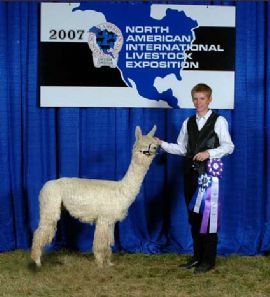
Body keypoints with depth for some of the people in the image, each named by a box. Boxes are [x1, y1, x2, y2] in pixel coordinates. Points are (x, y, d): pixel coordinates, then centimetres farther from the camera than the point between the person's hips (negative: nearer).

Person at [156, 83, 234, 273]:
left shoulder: (219, 121, -3)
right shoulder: (188, 123, 12)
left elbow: (229, 146, -9)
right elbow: (181, 149, 10)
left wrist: (208, 153, -22)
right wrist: (162, 144, -3)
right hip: (191, 174, 5)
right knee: (194, 216, 10)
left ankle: (209, 260, 9)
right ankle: (198, 256, 22)